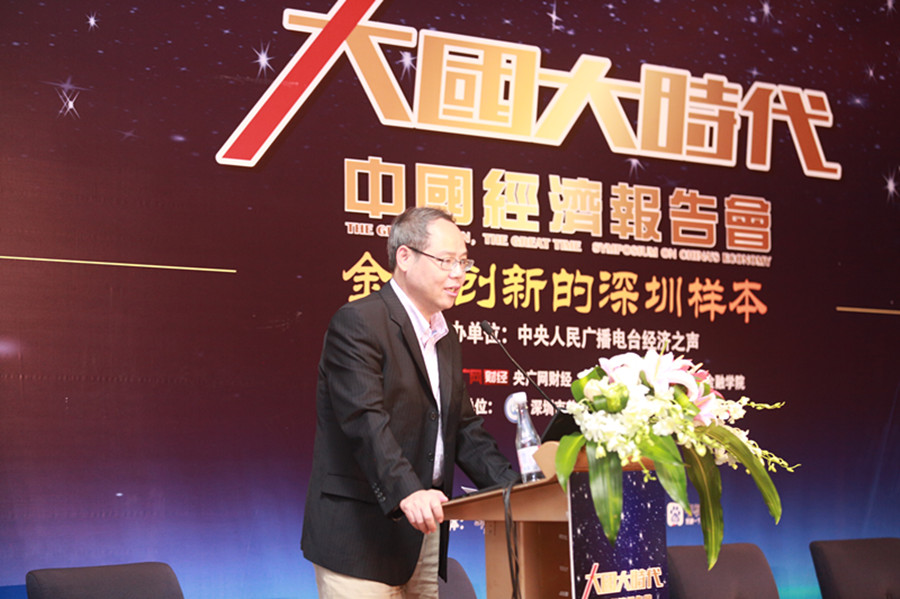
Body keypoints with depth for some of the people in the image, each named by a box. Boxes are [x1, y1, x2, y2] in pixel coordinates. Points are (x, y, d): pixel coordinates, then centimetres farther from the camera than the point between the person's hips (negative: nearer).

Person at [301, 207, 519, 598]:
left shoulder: (446, 342, 17)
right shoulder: (357, 323, -11)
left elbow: (464, 430, 18)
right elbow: (366, 420, -23)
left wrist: (516, 488, 4)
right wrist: (407, 492, -35)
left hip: (422, 532, 8)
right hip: (360, 535, -8)